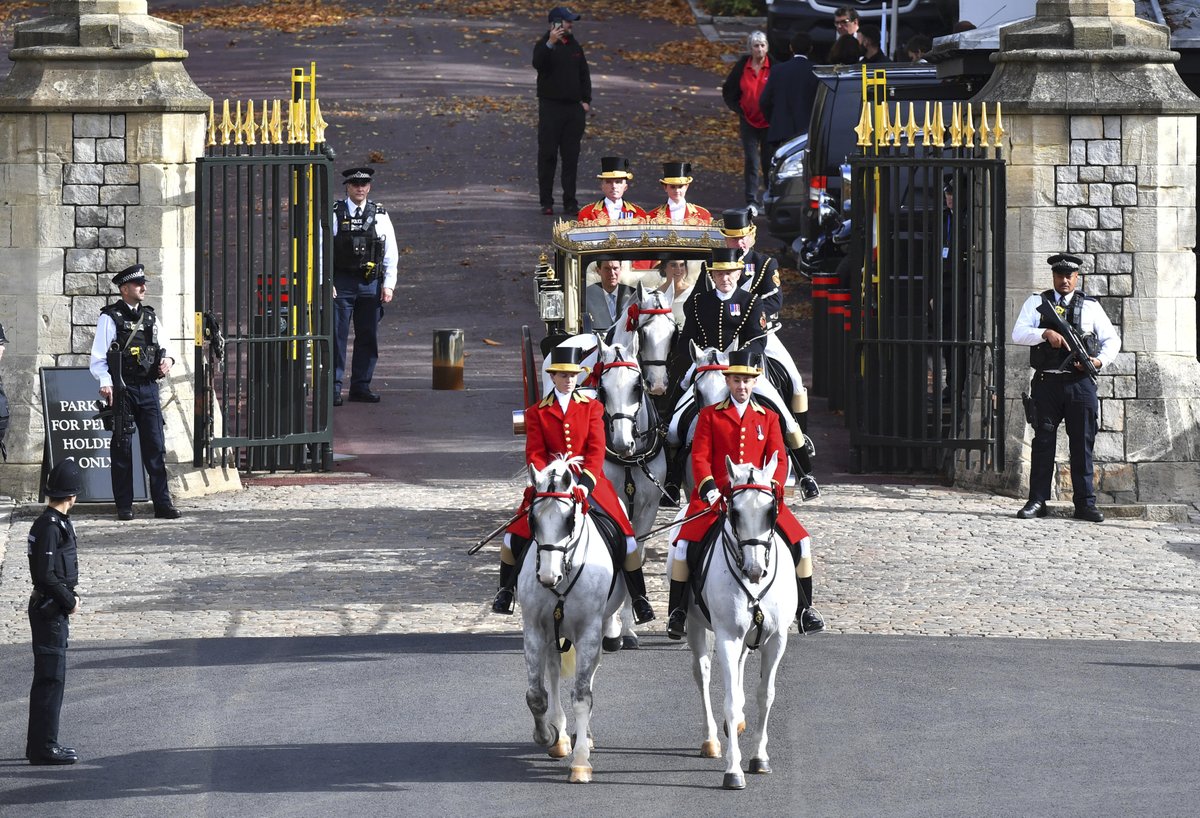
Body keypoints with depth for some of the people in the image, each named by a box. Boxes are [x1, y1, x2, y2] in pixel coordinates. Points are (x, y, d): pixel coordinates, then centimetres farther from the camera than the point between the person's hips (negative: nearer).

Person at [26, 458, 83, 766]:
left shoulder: (57, 523, 11)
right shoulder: (50, 527, -19)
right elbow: (46, 575, -23)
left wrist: (69, 596, 5)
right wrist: (69, 601, -13)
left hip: (52, 609, 10)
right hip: (49, 610, -10)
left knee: (49, 677, 15)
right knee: (51, 677, -6)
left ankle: (40, 743, 22)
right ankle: (44, 746, -4)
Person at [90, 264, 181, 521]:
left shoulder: (150, 316, 14)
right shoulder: (110, 317, -2)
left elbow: (162, 349, 23)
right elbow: (98, 357, -6)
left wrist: (167, 360, 0)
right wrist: (105, 383, -21)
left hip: (148, 387, 4)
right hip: (123, 389, -4)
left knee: (156, 446, 1)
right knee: (122, 448, 1)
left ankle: (162, 503, 3)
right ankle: (124, 506, 6)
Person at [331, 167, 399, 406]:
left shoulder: (380, 216, 7)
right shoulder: (334, 214, 0)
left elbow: (391, 253, 9)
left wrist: (389, 285, 1)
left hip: (370, 284, 3)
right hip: (341, 283, -3)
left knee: (368, 338, 6)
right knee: (337, 336, -5)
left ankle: (361, 386, 14)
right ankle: (333, 388, -2)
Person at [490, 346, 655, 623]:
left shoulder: (592, 408, 6)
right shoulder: (537, 413, 6)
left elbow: (596, 451, -3)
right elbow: (535, 454, 1)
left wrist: (585, 482, -18)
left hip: (588, 482, 0)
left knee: (626, 536, -11)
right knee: (514, 536, -10)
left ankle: (639, 598, 1)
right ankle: (506, 590, 13)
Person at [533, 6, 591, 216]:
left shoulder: (575, 47, 13)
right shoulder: (544, 46, -5)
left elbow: (584, 75, 18)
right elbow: (538, 64, -26)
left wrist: (586, 100, 8)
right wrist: (550, 44, -37)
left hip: (573, 108, 5)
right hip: (550, 107, -5)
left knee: (571, 156, 5)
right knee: (547, 155, -3)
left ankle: (570, 202, 10)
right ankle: (546, 202, -1)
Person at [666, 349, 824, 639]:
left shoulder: (768, 418, 13)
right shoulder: (710, 416, 7)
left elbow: (779, 460, 7)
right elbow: (699, 457, 0)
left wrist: (771, 487, -12)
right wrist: (708, 487, -17)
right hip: (716, 495, -2)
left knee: (798, 540, -11)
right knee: (685, 543, -22)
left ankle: (804, 610, 3)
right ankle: (677, 612, -9)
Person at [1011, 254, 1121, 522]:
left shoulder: (1090, 306, 12)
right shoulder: (1037, 302, 10)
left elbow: (1112, 339, 12)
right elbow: (1018, 333, -3)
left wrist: (1100, 361, -7)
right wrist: (1046, 334, -20)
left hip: (1080, 383, 0)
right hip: (1046, 382, 0)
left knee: (1082, 444, 1)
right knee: (1043, 442, 1)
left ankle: (1085, 503, 5)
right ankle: (1037, 501, 6)